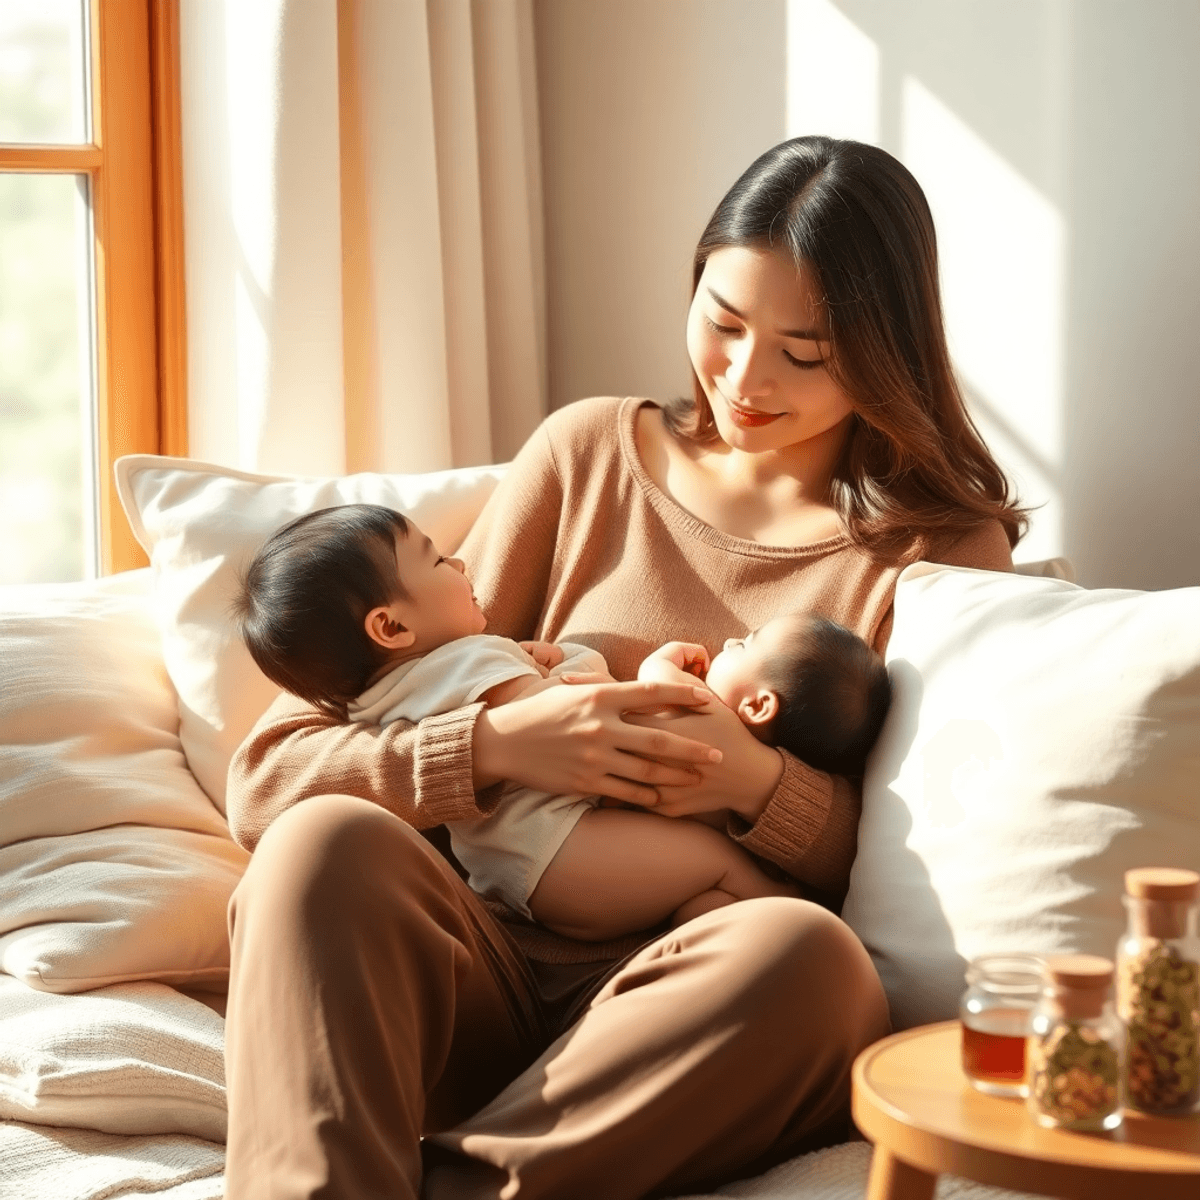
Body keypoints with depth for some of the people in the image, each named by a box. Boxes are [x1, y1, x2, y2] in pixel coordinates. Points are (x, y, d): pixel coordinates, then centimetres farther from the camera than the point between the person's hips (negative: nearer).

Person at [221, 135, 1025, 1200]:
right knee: (328, 838, -28)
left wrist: (759, 783, -14)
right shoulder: (588, 453, 13)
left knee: (807, 955, -35)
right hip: (488, 980, 2)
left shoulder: (946, 549, 9)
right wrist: (493, 745, -12)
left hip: (691, 1025, -1)